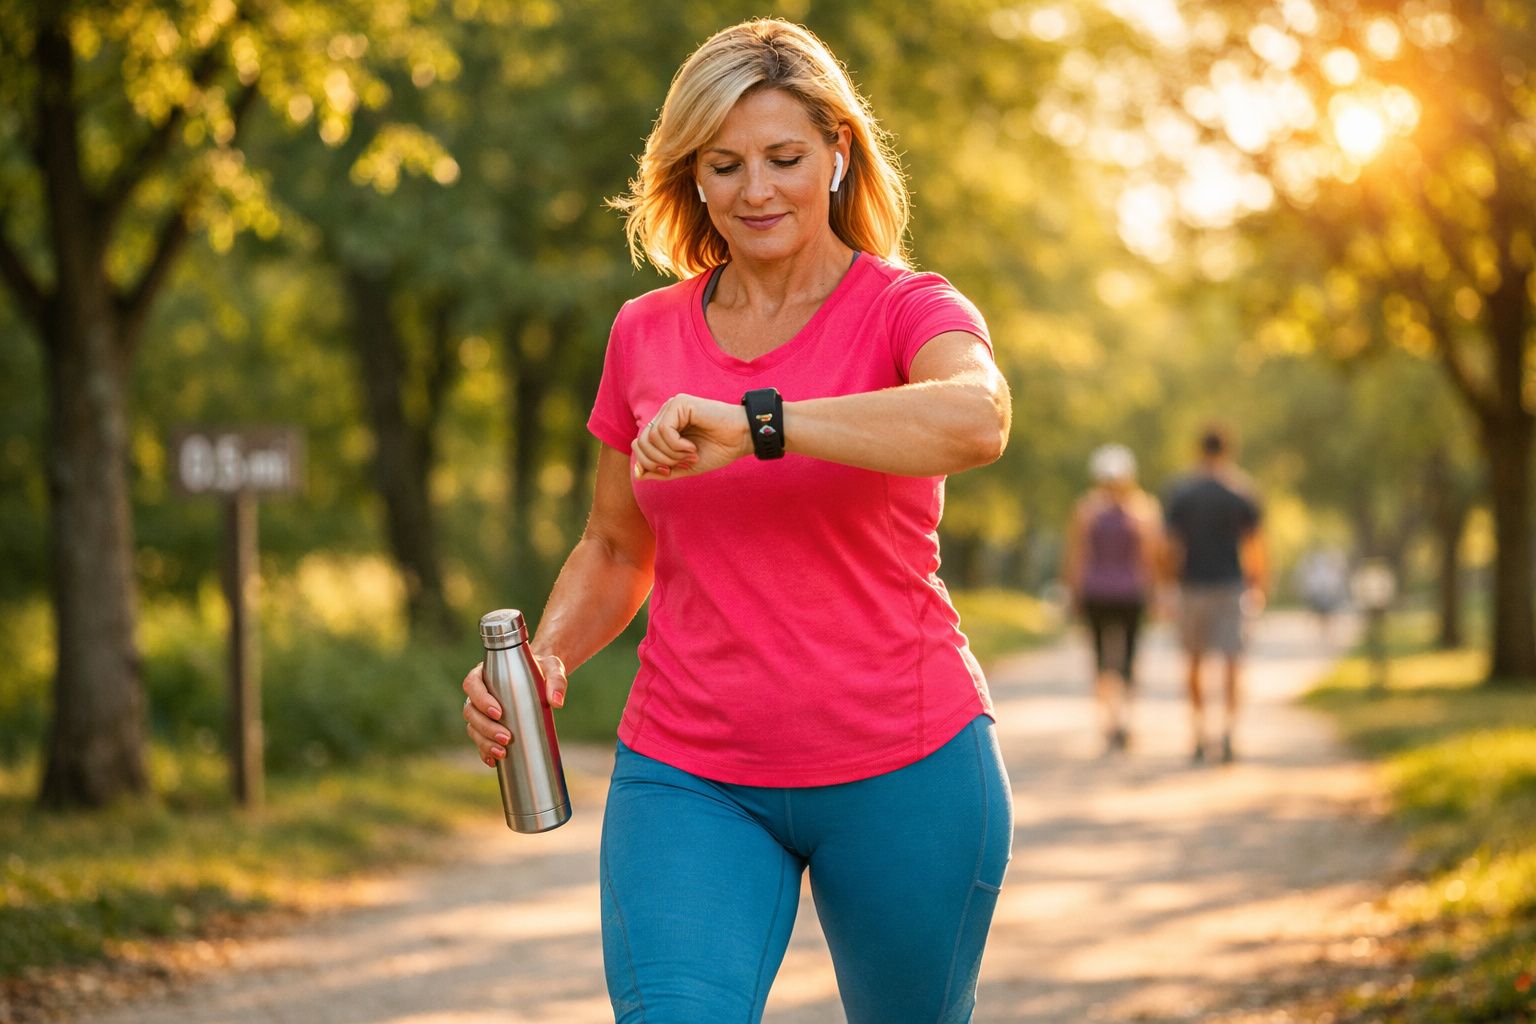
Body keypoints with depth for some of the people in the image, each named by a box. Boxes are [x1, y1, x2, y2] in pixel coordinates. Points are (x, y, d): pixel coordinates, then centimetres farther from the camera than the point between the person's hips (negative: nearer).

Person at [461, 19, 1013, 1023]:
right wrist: (544, 658, -2)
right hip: (690, 778, 2)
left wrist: (754, 423, -38)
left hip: (903, 768, -2)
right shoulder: (646, 335, 7)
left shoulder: (908, 309, -4)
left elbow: (977, 420, -29)